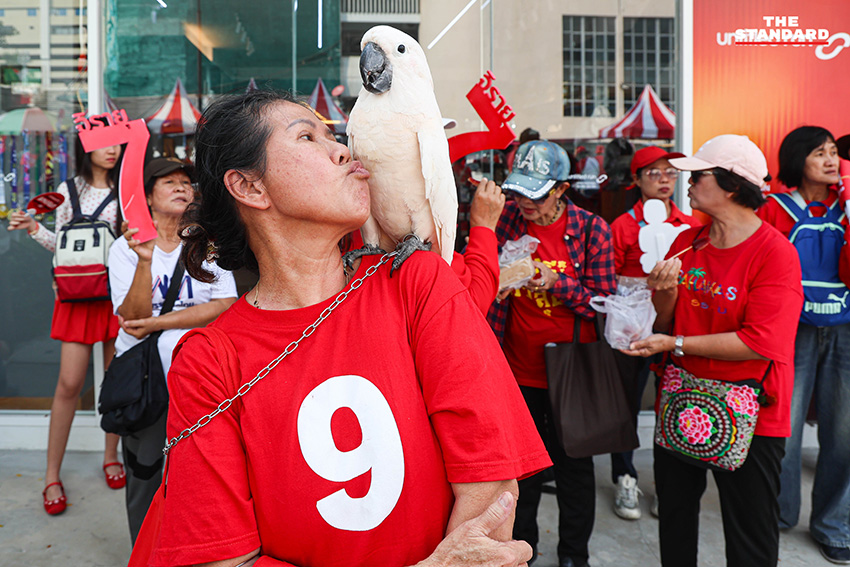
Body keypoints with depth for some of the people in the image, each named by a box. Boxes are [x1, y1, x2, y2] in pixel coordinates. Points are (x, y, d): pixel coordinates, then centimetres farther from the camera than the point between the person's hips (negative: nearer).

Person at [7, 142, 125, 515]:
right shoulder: (69, 190, 5)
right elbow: (62, 245, 12)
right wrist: (36, 229, -5)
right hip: (78, 293, 0)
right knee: (69, 383, -2)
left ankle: (111, 455, 26)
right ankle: (52, 475, 12)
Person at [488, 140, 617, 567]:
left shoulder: (592, 230, -9)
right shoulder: (507, 219, -2)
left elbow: (603, 302, -9)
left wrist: (556, 282, -23)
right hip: (518, 370, 2)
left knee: (574, 467, 13)